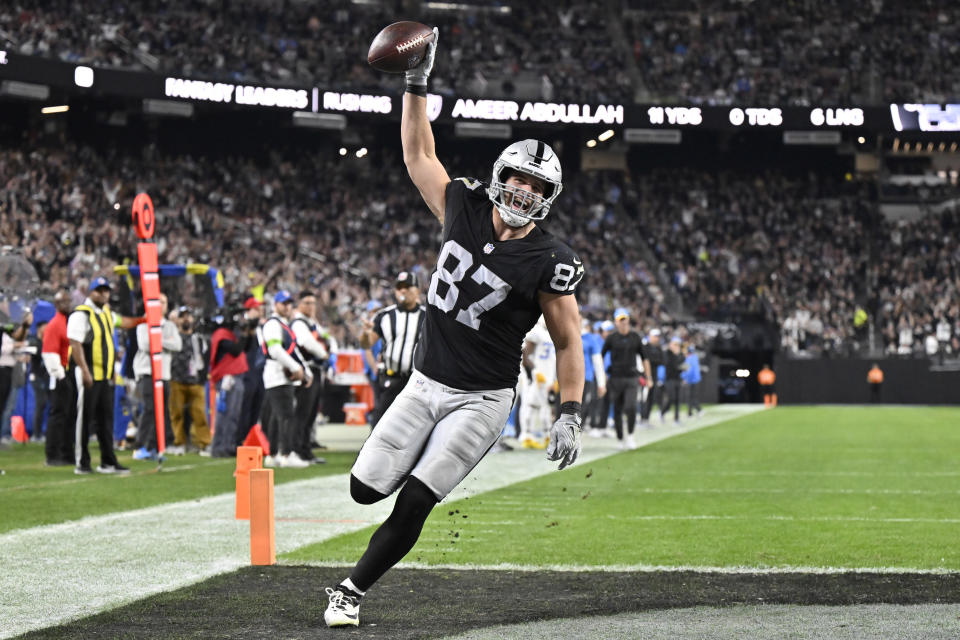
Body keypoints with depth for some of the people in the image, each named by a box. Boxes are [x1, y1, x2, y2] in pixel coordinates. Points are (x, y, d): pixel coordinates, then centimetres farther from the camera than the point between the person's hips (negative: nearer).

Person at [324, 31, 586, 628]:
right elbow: (419, 156, 9)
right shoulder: (465, 208, -2)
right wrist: (418, 84, 2)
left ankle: (352, 590, 3)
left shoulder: (548, 261, -13)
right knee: (366, 488, 2)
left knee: (414, 504, -13)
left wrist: (570, 415, -13)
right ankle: (431, 458, 34)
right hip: (426, 383, 5)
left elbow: (568, 342, -6)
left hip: (481, 400, -5)